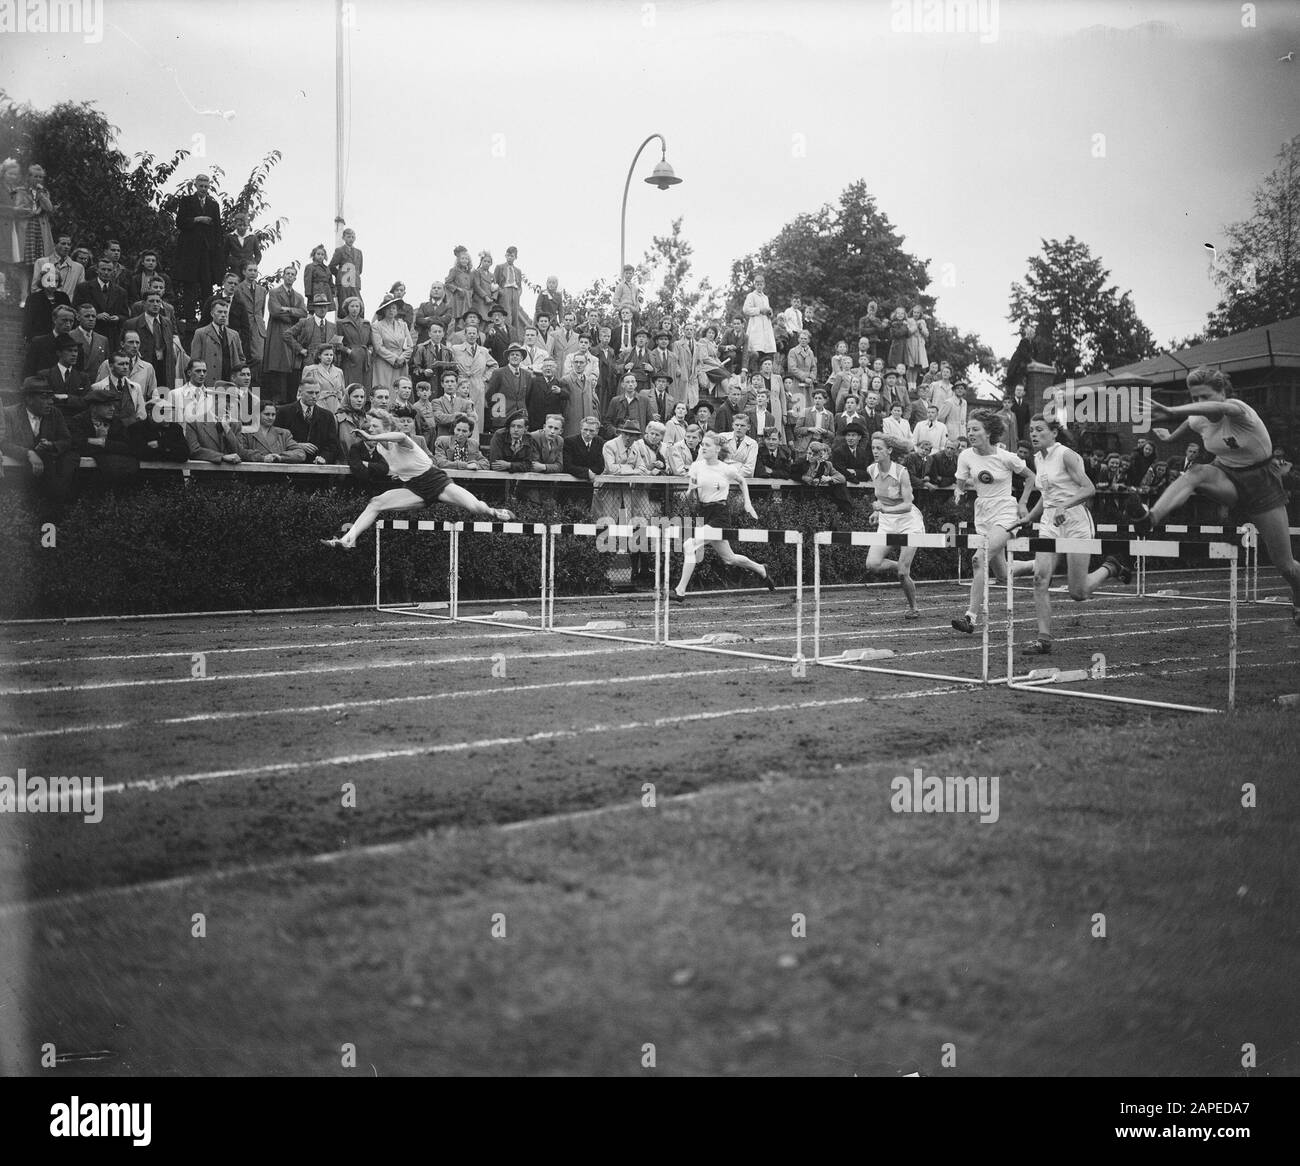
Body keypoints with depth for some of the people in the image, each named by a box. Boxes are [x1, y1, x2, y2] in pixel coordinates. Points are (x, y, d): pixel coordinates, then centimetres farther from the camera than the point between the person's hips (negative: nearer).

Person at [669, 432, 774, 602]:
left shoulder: (727, 469, -8)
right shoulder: (697, 466, 1)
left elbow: (742, 481, 14)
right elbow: (690, 497, 5)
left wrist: (748, 503, 9)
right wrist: (692, 488, -17)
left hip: (719, 515, -5)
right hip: (703, 513, 5)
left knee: (689, 545, -22)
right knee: (728, 558, 16)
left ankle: (680, 591, -17)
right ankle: (761, 570, 42)